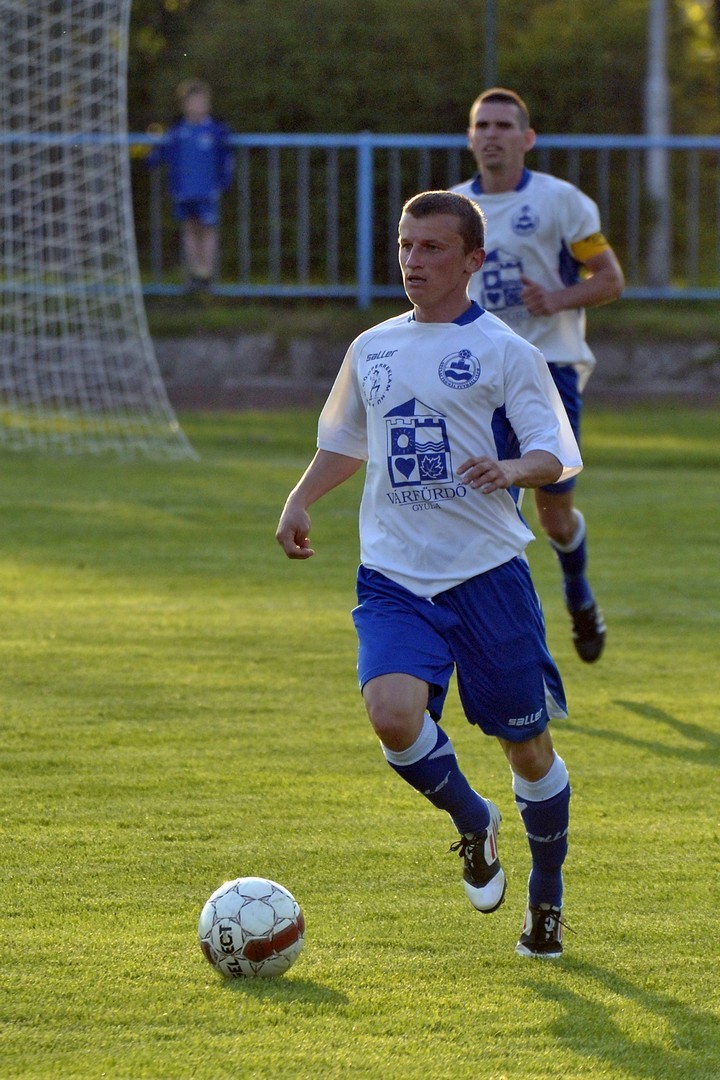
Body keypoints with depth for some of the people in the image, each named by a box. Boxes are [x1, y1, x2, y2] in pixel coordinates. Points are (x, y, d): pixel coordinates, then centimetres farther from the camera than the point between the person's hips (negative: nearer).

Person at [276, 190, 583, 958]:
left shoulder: (503, 351, -1)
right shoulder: (371, 350, 13)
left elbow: (555, 456, -4)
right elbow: (344, 442, 28)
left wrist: (512, 470, -26)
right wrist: (299, 501, 11)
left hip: (487, 571, -3)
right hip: (394, 578, 3)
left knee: (526, 744, 4)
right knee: (392, 714, -23)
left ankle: (546, 899, 27)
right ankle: (472, 823, 7)